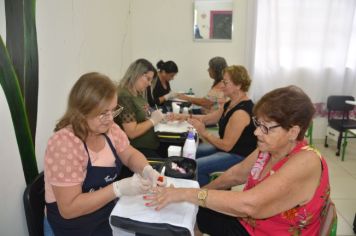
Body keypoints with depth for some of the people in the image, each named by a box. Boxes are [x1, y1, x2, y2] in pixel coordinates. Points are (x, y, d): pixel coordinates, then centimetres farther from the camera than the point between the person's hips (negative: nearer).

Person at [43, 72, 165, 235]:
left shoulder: (108, 128, -7)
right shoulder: (64, 144, -27)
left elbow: (130, 155, 6)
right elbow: (69, 208, -25)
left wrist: (146, 170, -15)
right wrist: (119, 188, -32)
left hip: (109, 212, 6)